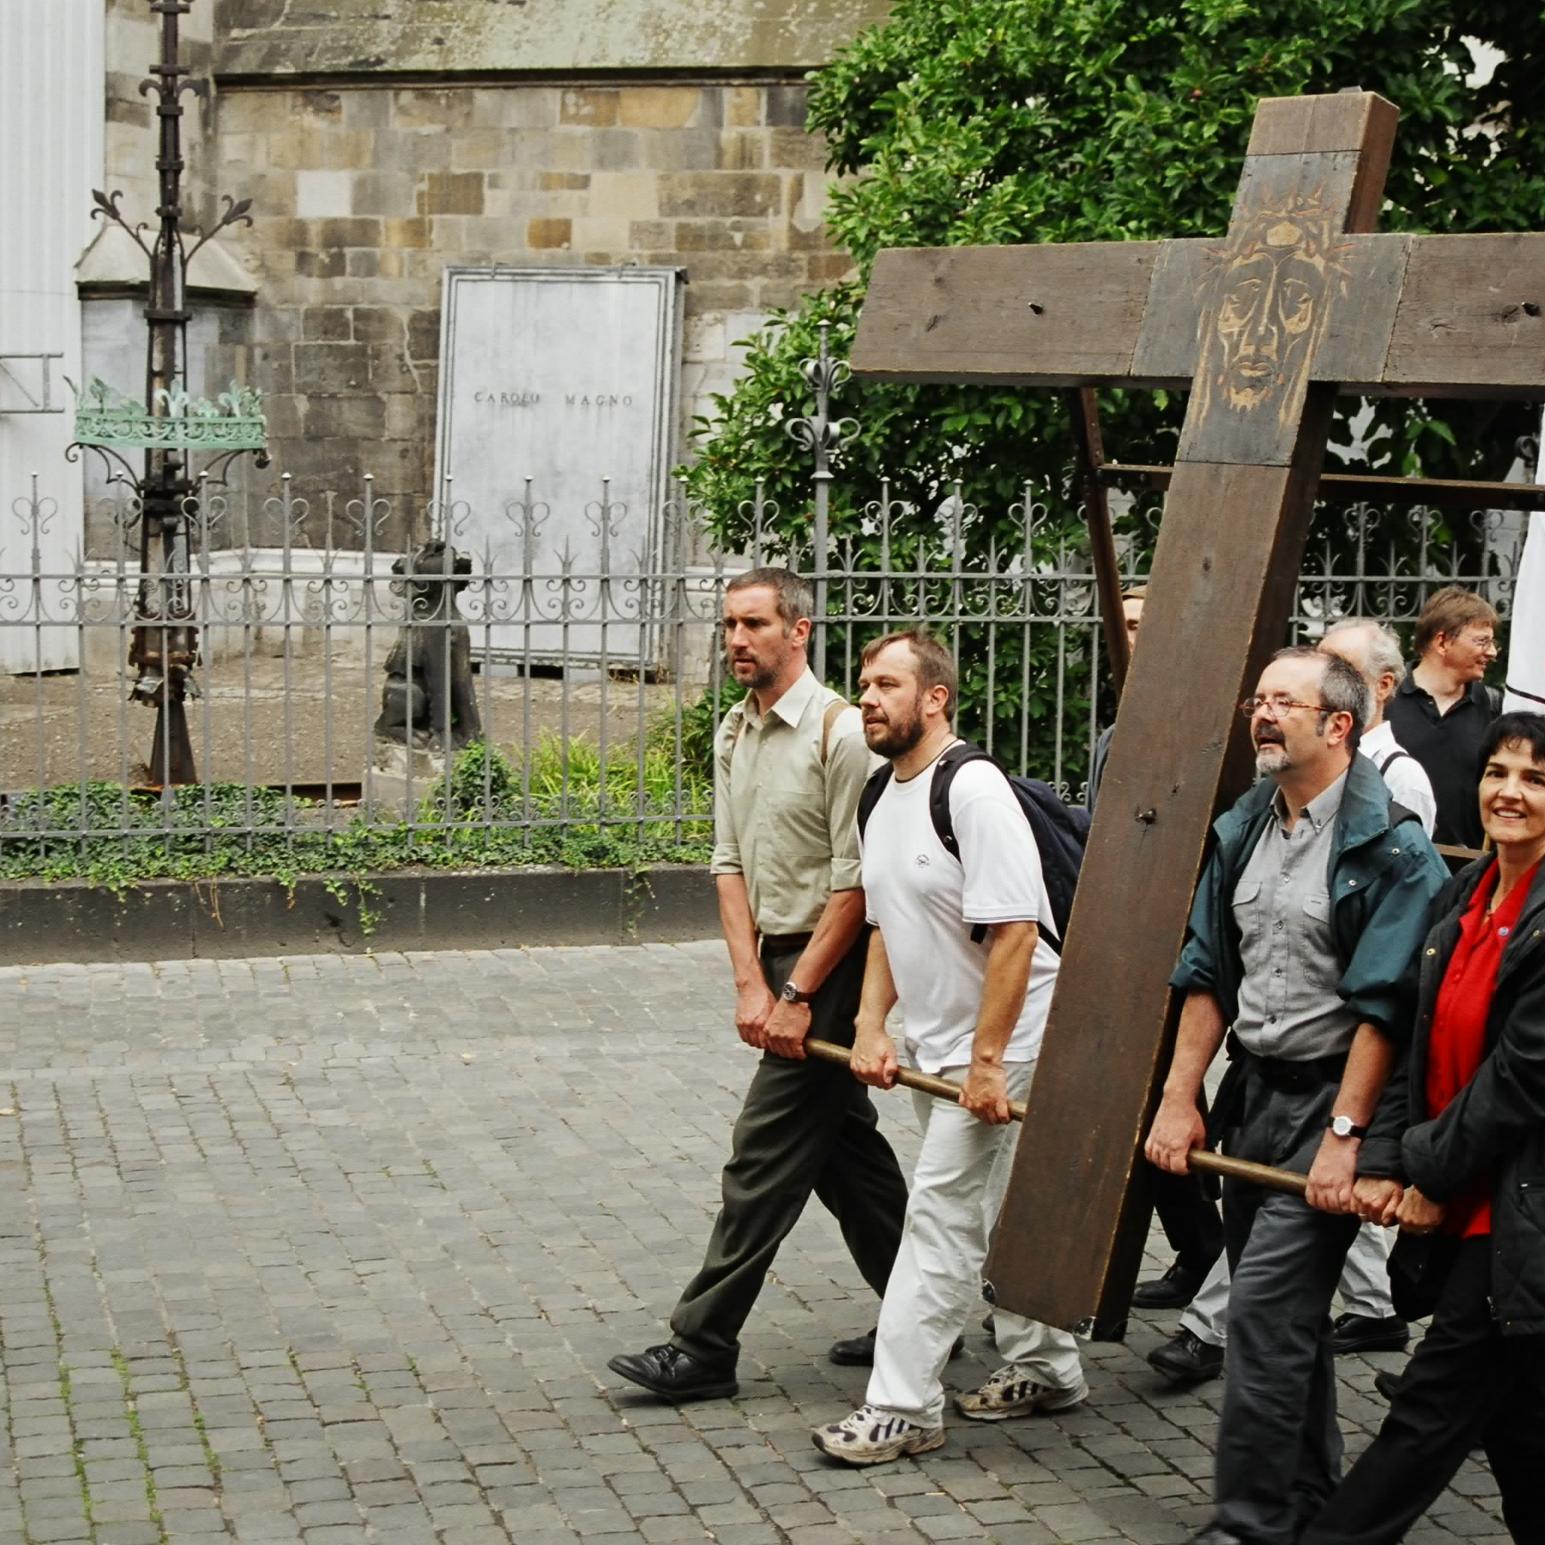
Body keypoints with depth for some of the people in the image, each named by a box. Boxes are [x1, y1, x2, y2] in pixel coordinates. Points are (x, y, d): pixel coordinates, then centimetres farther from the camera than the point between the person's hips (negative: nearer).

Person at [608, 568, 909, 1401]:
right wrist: (750, 984, -5)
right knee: (844, 1147, 14)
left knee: (765, 1156, -6)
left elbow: (854, 881, -17)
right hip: (774, 959, 8)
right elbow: (730, 863, 6)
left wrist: (798, 996, -17)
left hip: (829, 962, -8)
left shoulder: (840, 731, -16)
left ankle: (703, 1347, 0)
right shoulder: (733, 733, 9)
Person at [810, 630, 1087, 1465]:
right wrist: (872, 1028, 6)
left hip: (998, 1043, -9)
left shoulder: (972, 788, -20)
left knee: (941, 1214, -7)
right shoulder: (886, 799, 9)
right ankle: (1043, 1367, 31)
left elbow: (1014, 931, -24)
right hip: (933, 1043, 9)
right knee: (999, 1211, 17)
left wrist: (987, 1060, -24)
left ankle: (901, 1408, -2)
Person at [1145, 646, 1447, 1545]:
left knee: (1267, 1310, -11)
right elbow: (1208, 975, 12)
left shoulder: (1390, 847, -13)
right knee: (1290, 1306, 16)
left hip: (1330, 1099, -7)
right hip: (1253, 1092, 7)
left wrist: (1345, 1136, -20)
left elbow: (1384, 1006, -17)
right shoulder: (1243, 831, 9)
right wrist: (1180, 1098, 6)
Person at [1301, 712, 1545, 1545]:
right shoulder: (1462, 897, 10)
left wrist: (1432, 1172, -11)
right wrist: (1385, 1161, 0)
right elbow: (1423, 1045, 11)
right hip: (1460, 1208, 8)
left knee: (1431, 1410, -2)